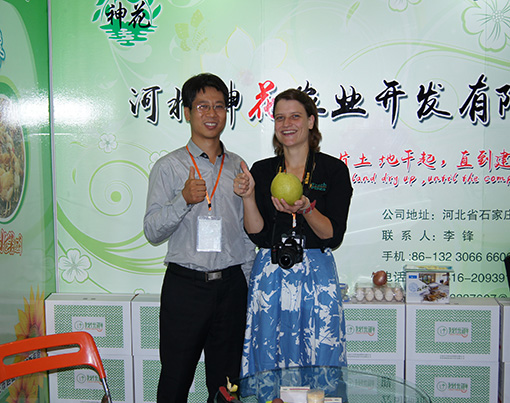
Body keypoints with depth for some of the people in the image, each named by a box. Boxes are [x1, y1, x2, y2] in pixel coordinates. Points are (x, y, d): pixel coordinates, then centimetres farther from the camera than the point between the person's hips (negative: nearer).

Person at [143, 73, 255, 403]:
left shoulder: (238, 166, 10)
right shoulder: (168, 166, 1)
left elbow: (248, 231, 14)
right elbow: (152, 232, -3)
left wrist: (246, 282, 7)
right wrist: (183, 200, -19)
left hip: (231, 285, 3)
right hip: (185, 285, -2)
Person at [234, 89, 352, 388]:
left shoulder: (334, 170, 0)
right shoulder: (262, 171, 6)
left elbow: (334, 236, -7)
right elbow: (258, 235, 0)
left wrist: (306, 208, -23)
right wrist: (248, 196, -13)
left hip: (316, 277, -2)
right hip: (270, 277, 2)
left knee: (319, 366, 5)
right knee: (267, 365, 10)